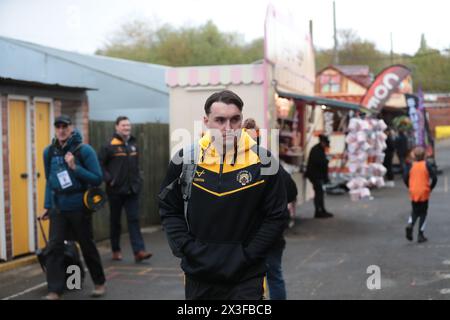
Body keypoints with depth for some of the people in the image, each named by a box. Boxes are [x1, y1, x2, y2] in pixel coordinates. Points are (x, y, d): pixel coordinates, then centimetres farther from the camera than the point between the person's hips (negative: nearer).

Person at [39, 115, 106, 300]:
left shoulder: (84, 150, -9)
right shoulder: (49, 152, 3)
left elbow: (97, 179, -12)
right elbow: (49, 181, 14)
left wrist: (75, 168, -22)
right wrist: (47, 206, 12)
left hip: (79, 207, -3)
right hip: (58, 208, 3)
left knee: (87, 246, 9)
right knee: (54, 247, -5)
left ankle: (99, 283, 27)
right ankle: (54, 290, 1)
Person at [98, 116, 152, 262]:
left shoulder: (133, 144, 10)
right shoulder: (110, 146, -9)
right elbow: (99, 164, -10)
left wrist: (138, 180, 12)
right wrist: (108, 179, -16)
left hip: (132, 190, 4)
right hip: (116, 190, -4)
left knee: (134, 220, -1)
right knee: (115, 221, 9)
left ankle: (139, 251, -6)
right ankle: (116, 250, 21)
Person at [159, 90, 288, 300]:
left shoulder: (262, 162, -6)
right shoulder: (185, 159, -2)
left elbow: (276, 217, -1)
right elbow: (169, 210, 7)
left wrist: (248, 254, -8)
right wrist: (186, 249, -5)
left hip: (246, 278, -2)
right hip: (198, 276, 2)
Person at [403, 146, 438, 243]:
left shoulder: (410, 166, -1)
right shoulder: (427, 165, -6)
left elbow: (405, 178, -5)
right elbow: (434, 178, -10)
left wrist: (410, 187, 10)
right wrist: (430, 188, 5)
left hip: (413, 193, 2)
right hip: (424, 193, -2)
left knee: (415, 212, 18)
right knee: (423, 213, 9)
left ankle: (410, 224, -11)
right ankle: (420, 235, 6)